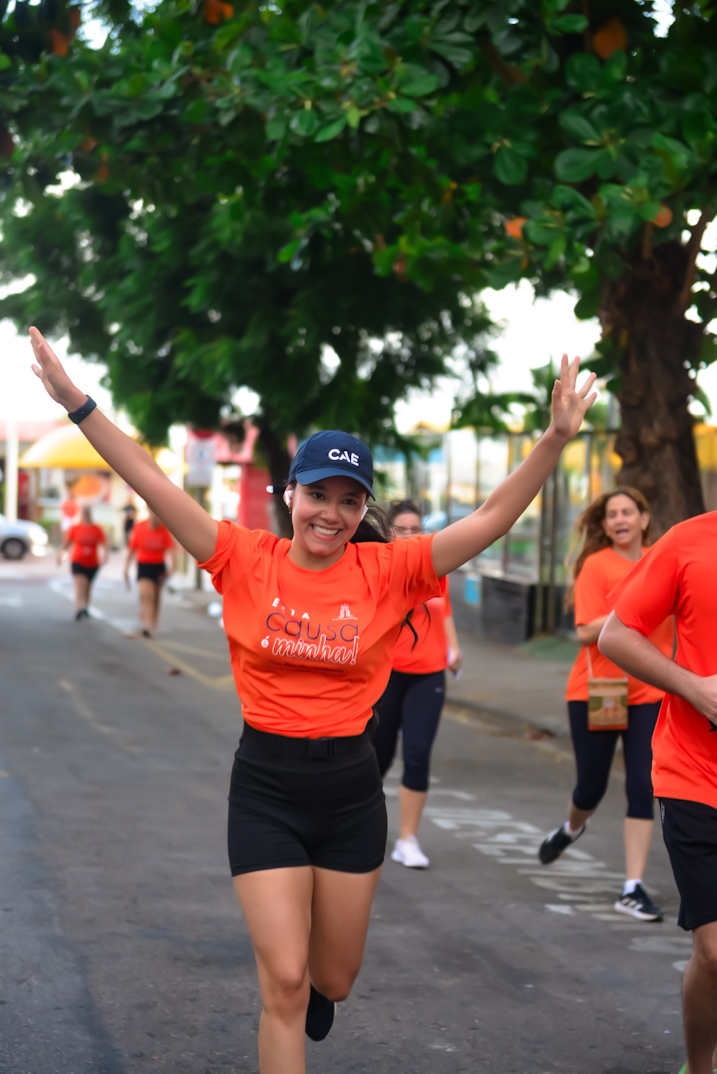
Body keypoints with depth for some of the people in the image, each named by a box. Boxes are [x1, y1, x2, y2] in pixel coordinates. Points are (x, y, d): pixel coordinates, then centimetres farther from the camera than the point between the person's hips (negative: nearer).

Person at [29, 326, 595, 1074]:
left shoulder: (386, 570, -5)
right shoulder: (247, 559, -6)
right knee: (285, 984, -6)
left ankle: (312, 994, 54)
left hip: (350, 786, 2)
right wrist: (78, 403, -17)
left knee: (332, 980, 16)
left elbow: (494, 518, -10)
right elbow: (152, 485, -10)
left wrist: (557, 437, -21)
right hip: (266, 787, -2)